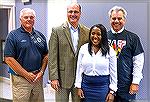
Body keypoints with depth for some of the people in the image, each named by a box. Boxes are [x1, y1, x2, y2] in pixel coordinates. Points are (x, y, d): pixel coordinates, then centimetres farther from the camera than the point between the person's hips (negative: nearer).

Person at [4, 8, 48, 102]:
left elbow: (46, 56, 13)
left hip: (38, 78, 5)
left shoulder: (40, 36, 10)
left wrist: (41, 72, -3)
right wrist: (26, 74, -12)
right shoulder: (13, 36, -4)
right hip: (20, 79, -4)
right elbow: (9, 59, -11)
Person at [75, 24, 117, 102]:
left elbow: (113, 72, -2)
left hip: (103, 86, -1)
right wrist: (79, 87, 3)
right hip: (86, 85, 2)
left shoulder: (110, 51, -4)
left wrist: (112, 92, -4)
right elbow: (79, 69, 5)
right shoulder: (83, 48, 0)